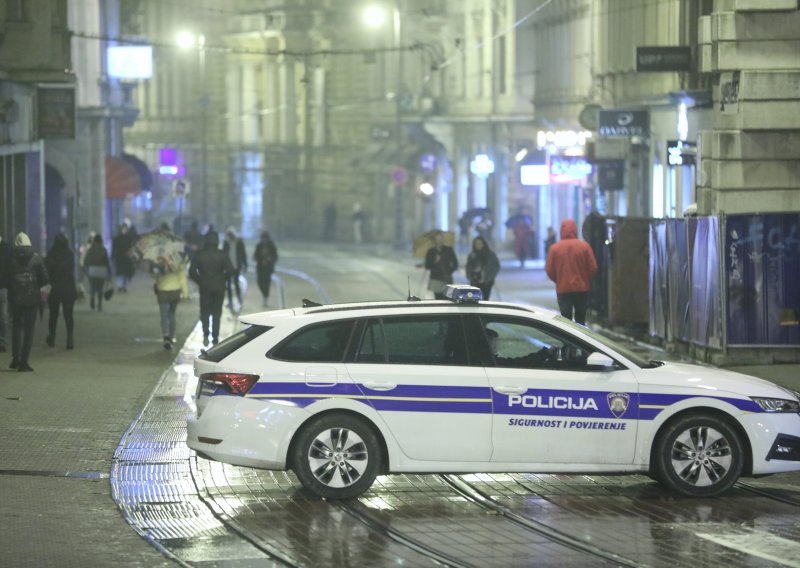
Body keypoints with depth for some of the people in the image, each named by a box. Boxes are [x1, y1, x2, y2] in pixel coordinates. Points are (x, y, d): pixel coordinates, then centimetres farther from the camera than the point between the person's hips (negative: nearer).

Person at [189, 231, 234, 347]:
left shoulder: (199, 255, -3)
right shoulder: (222, 255, -4)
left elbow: (192, 272, -8)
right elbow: (230, 270, -11)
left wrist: (199, 281, 6)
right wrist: (223, 279, 5)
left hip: (205, 288, 0)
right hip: (219, 288, 0)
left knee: (205, 312, 10)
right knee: (216, 312, 10)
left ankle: (206, 333, -12)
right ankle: (215, 338, 7)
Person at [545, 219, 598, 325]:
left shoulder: (555, 248, -6)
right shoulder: (584, 246, -7)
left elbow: (549, 270, -3)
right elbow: (593, 268, -5)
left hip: (563, 289, 0)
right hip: (582, 288, 0)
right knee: (580, 320, 11)